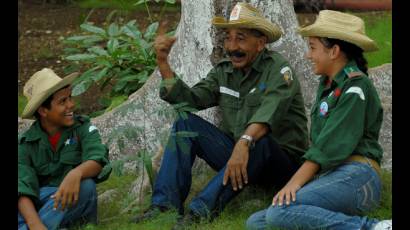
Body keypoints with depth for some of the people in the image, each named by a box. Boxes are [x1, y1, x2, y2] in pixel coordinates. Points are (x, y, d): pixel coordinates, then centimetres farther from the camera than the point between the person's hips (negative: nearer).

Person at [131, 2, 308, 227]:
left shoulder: (278, 69, -12)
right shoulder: (223, 72, 8)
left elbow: (269, 112, -30)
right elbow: (189, 99, -3)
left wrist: (244, 143, -47)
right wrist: (163, 62, -11)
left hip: (283, 160, -6)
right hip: (236, 152, 6)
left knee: (258, 140, -37)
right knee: (186, 123, -8)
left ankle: (201, 211, -46)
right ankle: (165, 205, -22)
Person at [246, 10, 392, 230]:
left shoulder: (355, 87, -6)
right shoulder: (328, 84, 22)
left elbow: (331, 146, -13)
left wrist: (295, 182, -16)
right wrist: (297, 181, 9)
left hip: (356, 175, -9)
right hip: (328, 175, 9)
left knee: (280, 212, -31)